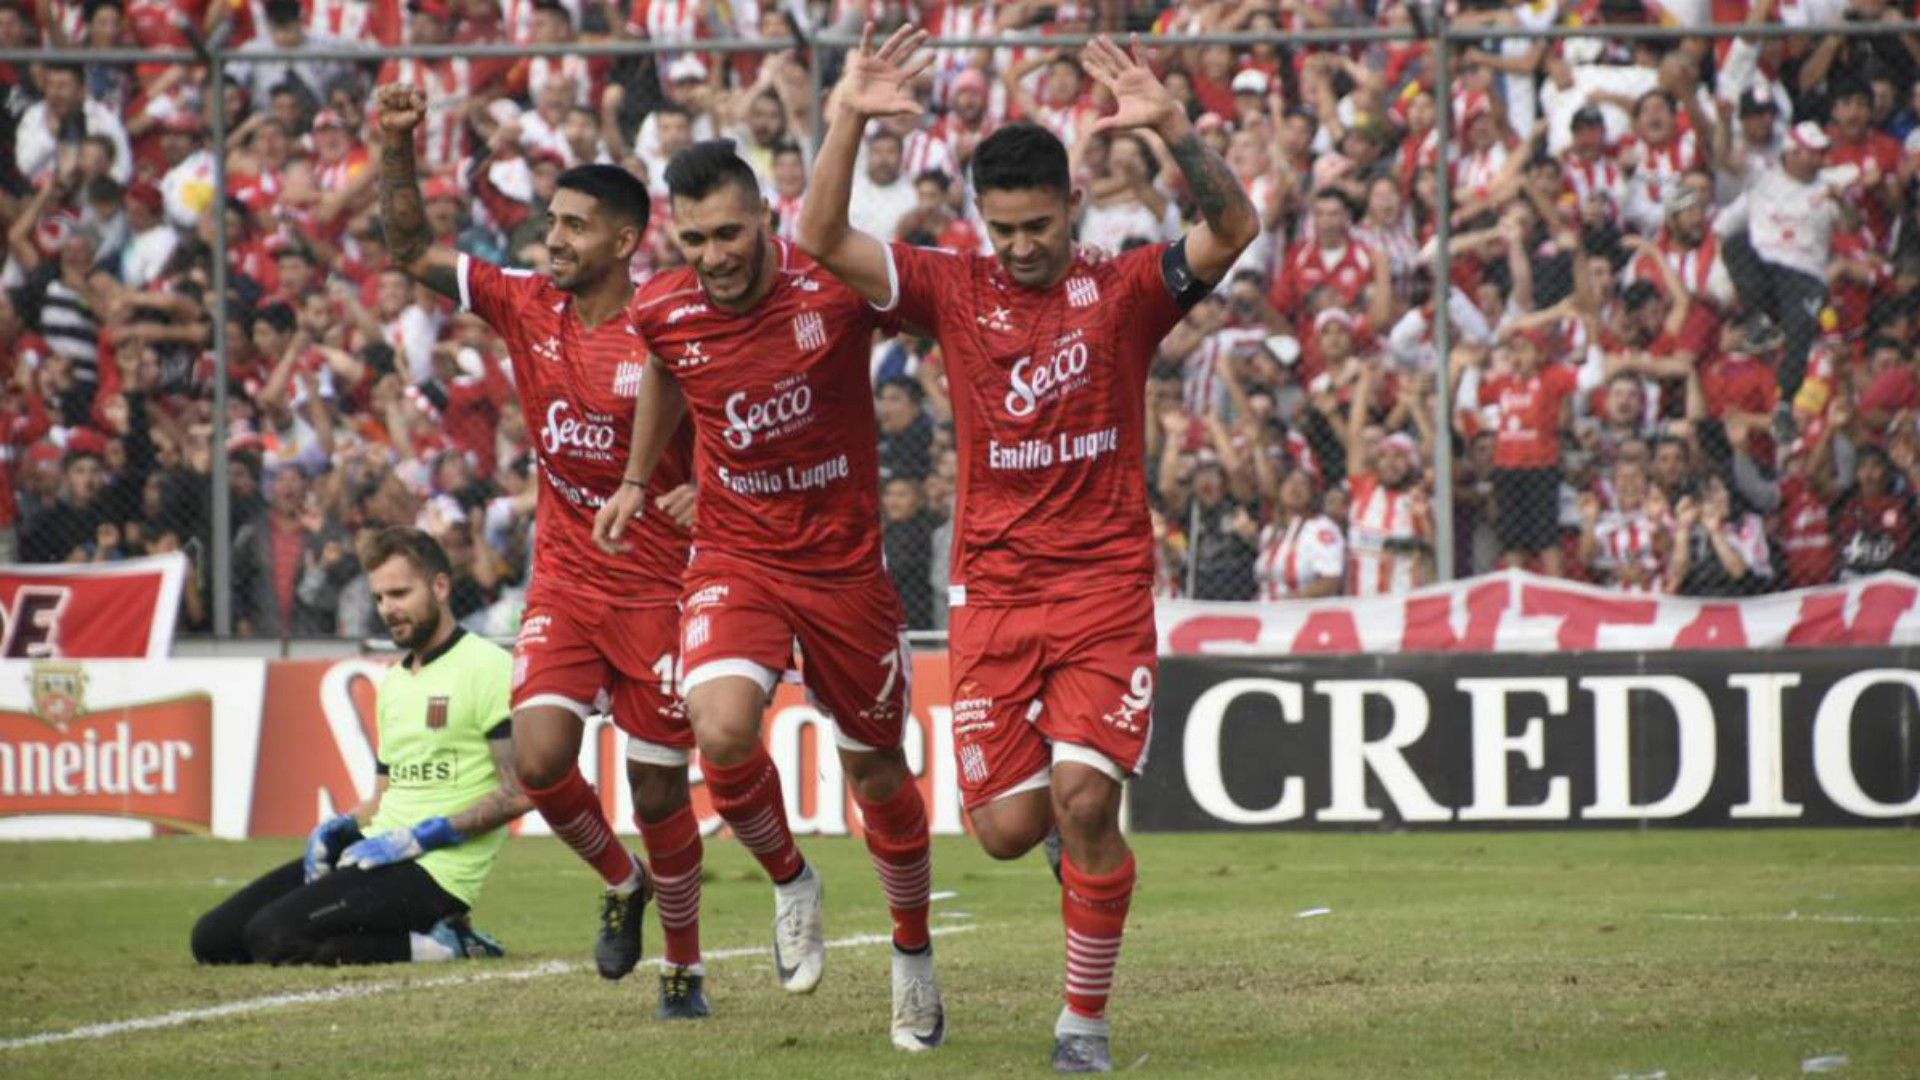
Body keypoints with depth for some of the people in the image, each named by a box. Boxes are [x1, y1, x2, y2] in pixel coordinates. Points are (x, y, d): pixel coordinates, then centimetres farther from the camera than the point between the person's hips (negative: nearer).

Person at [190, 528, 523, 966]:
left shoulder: (488, 667, -8)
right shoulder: (393, 680, 20)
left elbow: (518, 793, -15)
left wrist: (419, 838, -17)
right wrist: (337, 828, 3)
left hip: (433, 869, -9)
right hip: (376, 849, 10)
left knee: (272, 936, -26)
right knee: (213, 938, 1)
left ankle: (438, 945, -12)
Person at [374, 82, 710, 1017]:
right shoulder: (526, 308, 0)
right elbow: (412, 253, 1)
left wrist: (704, 494, -25)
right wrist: (396, 150, -12)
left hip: (657, 587, -4)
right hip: (564, 580, 4)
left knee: (658, 790, 2)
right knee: (539, 755, -15)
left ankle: (683, 966, 22)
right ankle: (620, 885, 15)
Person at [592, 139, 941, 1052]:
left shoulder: (837, 286, -18)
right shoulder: (662, 312, -8)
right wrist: (637, 481, 27)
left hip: (844, 561, -1)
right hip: (734, 558, 1)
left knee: (878, 775, 11)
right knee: (722, 734, -25)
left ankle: (914, 955, 36)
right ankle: (788, 881, 7)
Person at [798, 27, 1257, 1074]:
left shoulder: (1124, 292, 0)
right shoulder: (955, 291, 4)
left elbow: (1235, 229, -16)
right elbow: (823, 241, -7)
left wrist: (1172, 129, -30)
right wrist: (847, 120, -20)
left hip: (1106, 586, -2)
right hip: (992, 588, 2)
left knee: (1084, 803, -16)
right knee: (1008, 827, -2)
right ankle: (1077, 819, 36)